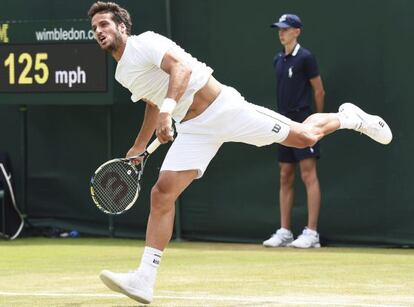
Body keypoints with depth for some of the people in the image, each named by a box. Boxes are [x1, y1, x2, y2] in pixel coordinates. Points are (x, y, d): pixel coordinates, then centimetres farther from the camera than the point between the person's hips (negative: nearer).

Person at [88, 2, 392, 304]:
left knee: (305, 137, -2)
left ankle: (348, 117, 31)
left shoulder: (145, 42, -13)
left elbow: (181, 66, -30)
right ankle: (144, 280, -16)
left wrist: (167, 109, -44)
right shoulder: (122, 74, 14)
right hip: (193, 130, 7)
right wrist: (138, 148, 37)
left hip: (223, 107, -7)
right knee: (162, 193, -10)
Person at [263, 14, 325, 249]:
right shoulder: (279, 60, 14)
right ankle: (284, 232, 11)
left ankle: (312, 233, -12)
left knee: (309, 175, -9)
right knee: (285, 178, 8)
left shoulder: (305, 58, -7)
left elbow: (319, 91, -3)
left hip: (304, 123, -8)